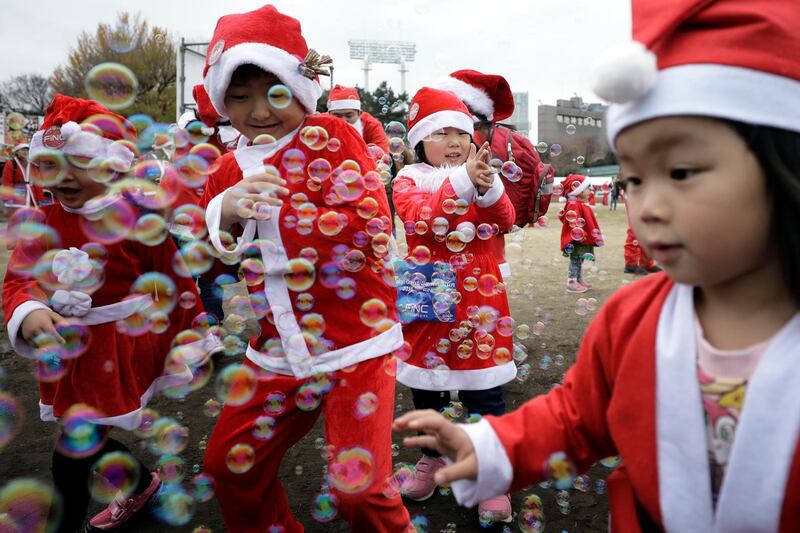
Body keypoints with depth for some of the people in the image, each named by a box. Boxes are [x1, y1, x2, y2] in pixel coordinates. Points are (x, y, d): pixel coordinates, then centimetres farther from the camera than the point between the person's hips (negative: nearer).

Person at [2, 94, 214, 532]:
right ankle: (142, 483, 50)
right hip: (68, 348, 7)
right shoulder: (43, 222, 1)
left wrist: (191, 346, -1)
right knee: (84, 440, 23)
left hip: (121, 347, -7)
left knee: (72, 455, -4)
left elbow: (176, 285, -10)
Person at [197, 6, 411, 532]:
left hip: (356, 346, -6)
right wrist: (224, 212, -13)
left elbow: (370, 227, -18)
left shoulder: (334, 136, -6)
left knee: (357, 486, -4)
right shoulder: (228, 168, 9)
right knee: (229, 464, 17)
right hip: (277, 351, 6)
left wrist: (267, 218, -19)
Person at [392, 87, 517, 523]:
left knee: (483, 388, 3)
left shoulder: (483, 174, 6)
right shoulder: (409, 179, 0)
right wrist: (463, 182, -32)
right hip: (429, 298, 0)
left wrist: (487, 187, -30)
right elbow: (419, 217, -21)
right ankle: (433, 459, 35)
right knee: (426, 383, 14)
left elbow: (505, 219, -11)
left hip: (479, 297, 0)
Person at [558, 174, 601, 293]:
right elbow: (574, 222, -25)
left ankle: (579, 280, 26)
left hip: (584, 239, 10)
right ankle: (571, 283, -2)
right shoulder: (574, 205, -18)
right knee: (575, 260, -6)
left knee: (579, 260, 17)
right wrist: (580, 234, -27)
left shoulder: (581, 204, 15)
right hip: (576, 240, -10)